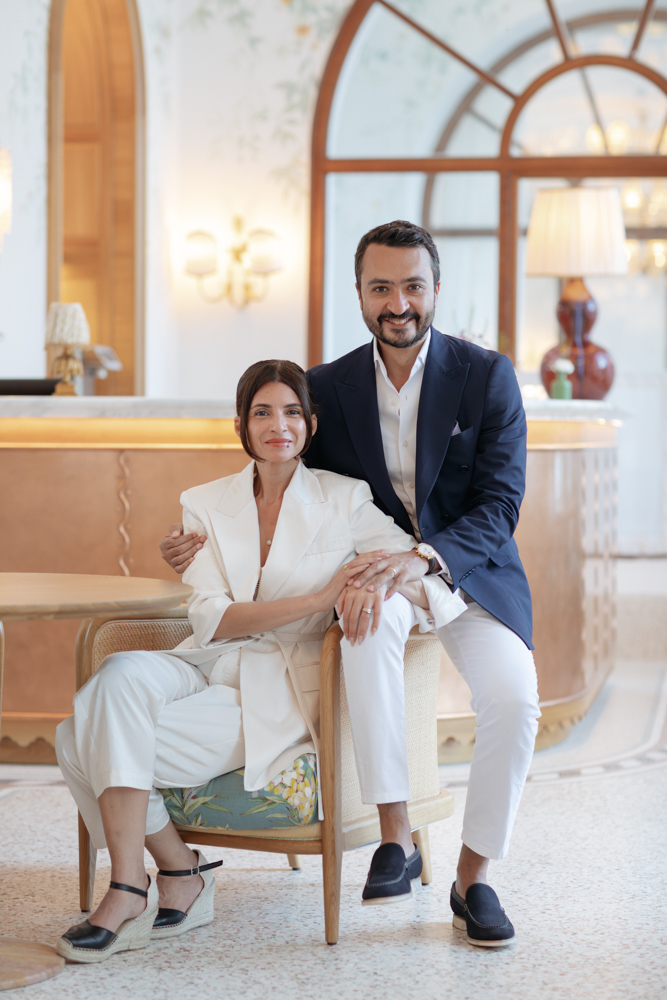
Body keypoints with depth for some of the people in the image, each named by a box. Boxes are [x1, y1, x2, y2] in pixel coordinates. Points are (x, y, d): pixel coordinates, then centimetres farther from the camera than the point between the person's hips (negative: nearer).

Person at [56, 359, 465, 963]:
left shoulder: (345, 500, 5)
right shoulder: (206, 505, 11)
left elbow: (432, 584, -1)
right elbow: (211, 620, -2)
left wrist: (381, 581, -25)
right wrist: (320, 599, -16)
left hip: (283, 688, -4)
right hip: (212, 666, 4)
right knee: (120, 675, -31)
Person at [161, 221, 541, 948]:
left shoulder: (488, 376, -6)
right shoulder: (330, 386, 2)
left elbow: (499, 505, -12)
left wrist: (424, 557, -30)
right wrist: (211, 536, -4)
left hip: (470, 569, -1)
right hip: (373, 577, 2)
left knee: (513, 699, -27)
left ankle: (472, 880, -10)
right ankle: (396, 836, -7)